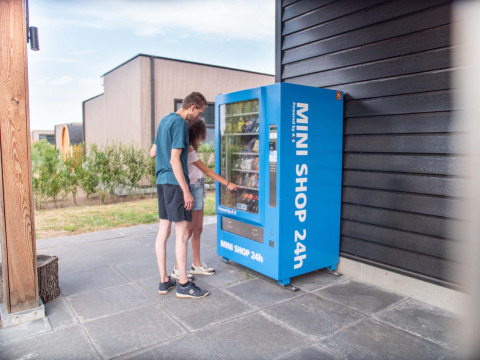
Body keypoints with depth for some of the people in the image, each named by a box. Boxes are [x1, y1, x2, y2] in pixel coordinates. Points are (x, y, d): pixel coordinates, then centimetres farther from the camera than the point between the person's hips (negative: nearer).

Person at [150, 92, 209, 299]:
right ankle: (183, 285, 6)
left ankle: (164, 281, 19)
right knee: (182, 233, -3)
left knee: (163, 231, 10)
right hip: (174, 183, -9)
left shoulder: (165, 121, 16)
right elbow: (175, 160, -19)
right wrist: (186, 191, -17)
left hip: (162, 181, 10)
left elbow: (152, 152, 22)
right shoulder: (180, 123, -12)